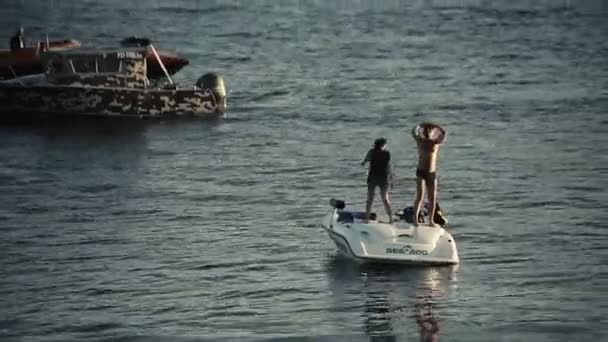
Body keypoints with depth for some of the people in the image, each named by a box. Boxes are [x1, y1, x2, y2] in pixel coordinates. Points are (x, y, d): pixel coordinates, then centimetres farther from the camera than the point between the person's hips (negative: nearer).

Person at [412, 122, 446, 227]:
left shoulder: (436, 142, 5)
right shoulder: (420, 141, 2)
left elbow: (443, 133, -11)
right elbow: (413, 132, -15)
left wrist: (434, 126, -6)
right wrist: (420, 126, -4)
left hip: (432, 173, 2)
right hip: (421, 172, -2)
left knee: (433, 198, 3)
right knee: (420, 196, -14)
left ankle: (431, 220, 12)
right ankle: (415, 219, -15)